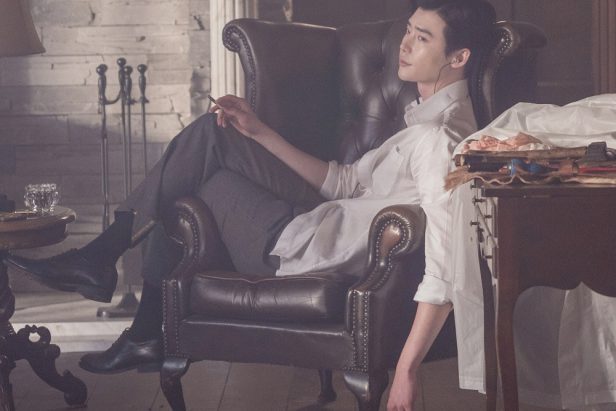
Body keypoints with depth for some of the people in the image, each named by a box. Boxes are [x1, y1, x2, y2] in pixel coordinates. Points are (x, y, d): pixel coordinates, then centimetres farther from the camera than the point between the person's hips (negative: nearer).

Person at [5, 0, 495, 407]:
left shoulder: (439, 137, -21)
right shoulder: (426, 117, 11)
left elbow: (445, 263, -31)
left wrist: (407, 370, -35)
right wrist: (259, 132, 10)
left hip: (308, 251, -9)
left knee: (189, 187, 8)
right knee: (211, 133, 5)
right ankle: (99, 256, 8)